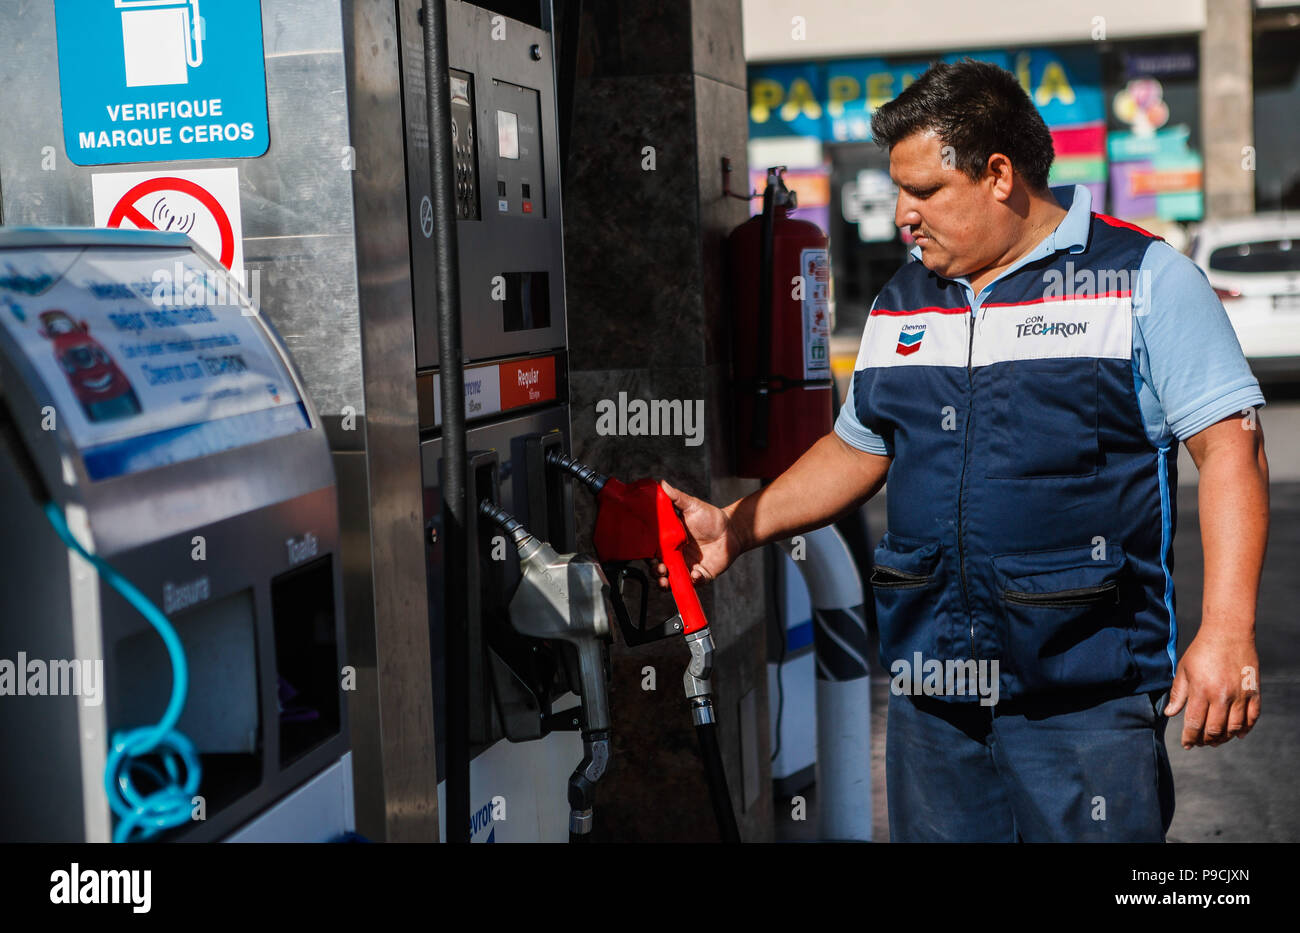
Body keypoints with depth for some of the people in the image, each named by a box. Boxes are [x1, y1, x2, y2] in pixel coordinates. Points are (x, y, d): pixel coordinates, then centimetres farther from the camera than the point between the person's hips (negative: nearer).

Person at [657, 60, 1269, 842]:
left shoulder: (1142, 279, -4)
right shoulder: (901, 304, 15)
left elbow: (1230, 449, -9)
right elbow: (859, 449, 24)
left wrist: (1227, 632, -17)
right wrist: (736, 528, 13)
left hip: (1086, 692, -5)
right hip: (932, 688, 6)